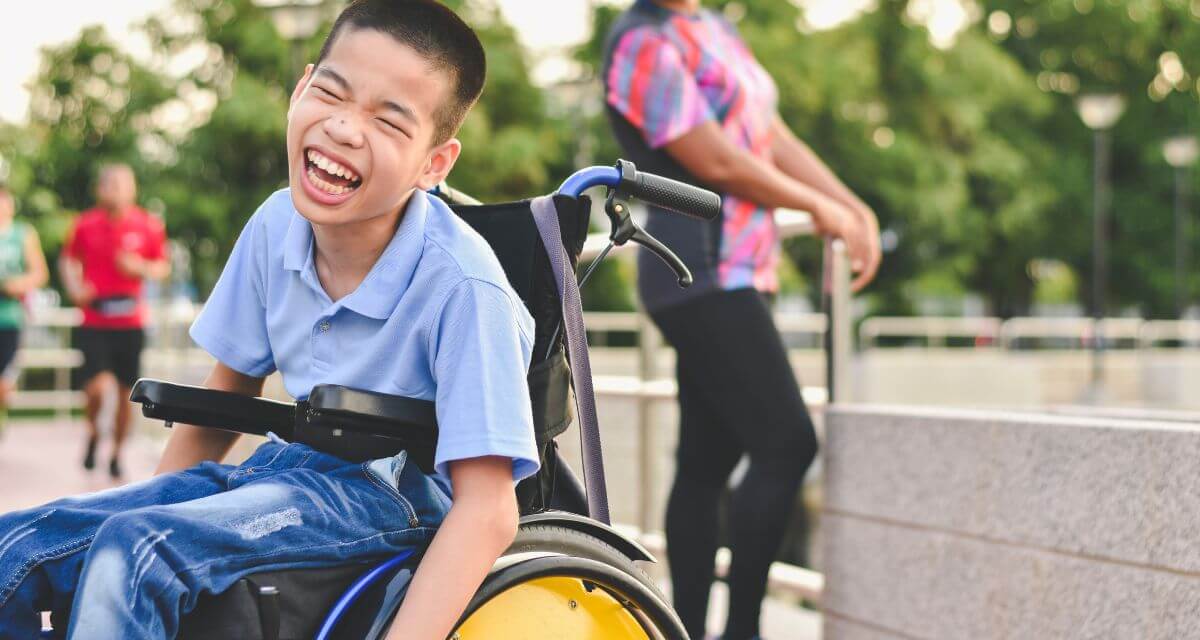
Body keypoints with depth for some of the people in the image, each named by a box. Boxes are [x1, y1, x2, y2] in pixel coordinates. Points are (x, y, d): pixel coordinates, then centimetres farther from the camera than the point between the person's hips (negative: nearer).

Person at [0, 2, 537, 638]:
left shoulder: (462, 286, -23)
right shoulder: (276, 226, -3)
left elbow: (488, 512, -26)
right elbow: (222, 400, 13)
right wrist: (142, 509, 10)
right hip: (285, 468, 7)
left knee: (137, 553, -29)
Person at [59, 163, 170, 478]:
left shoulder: (149, 227, -1)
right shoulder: (85, 224, -2)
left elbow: (163, 267, 9)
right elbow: (68, 260, 12)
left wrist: (142, 268, -11)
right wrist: (74, 288, -5)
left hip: (131, 322, 1)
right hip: (94, 322, -1)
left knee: (126, 391, 6)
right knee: (97, 386, -15)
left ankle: (117, 453, 25)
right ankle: (92, 433, 17)